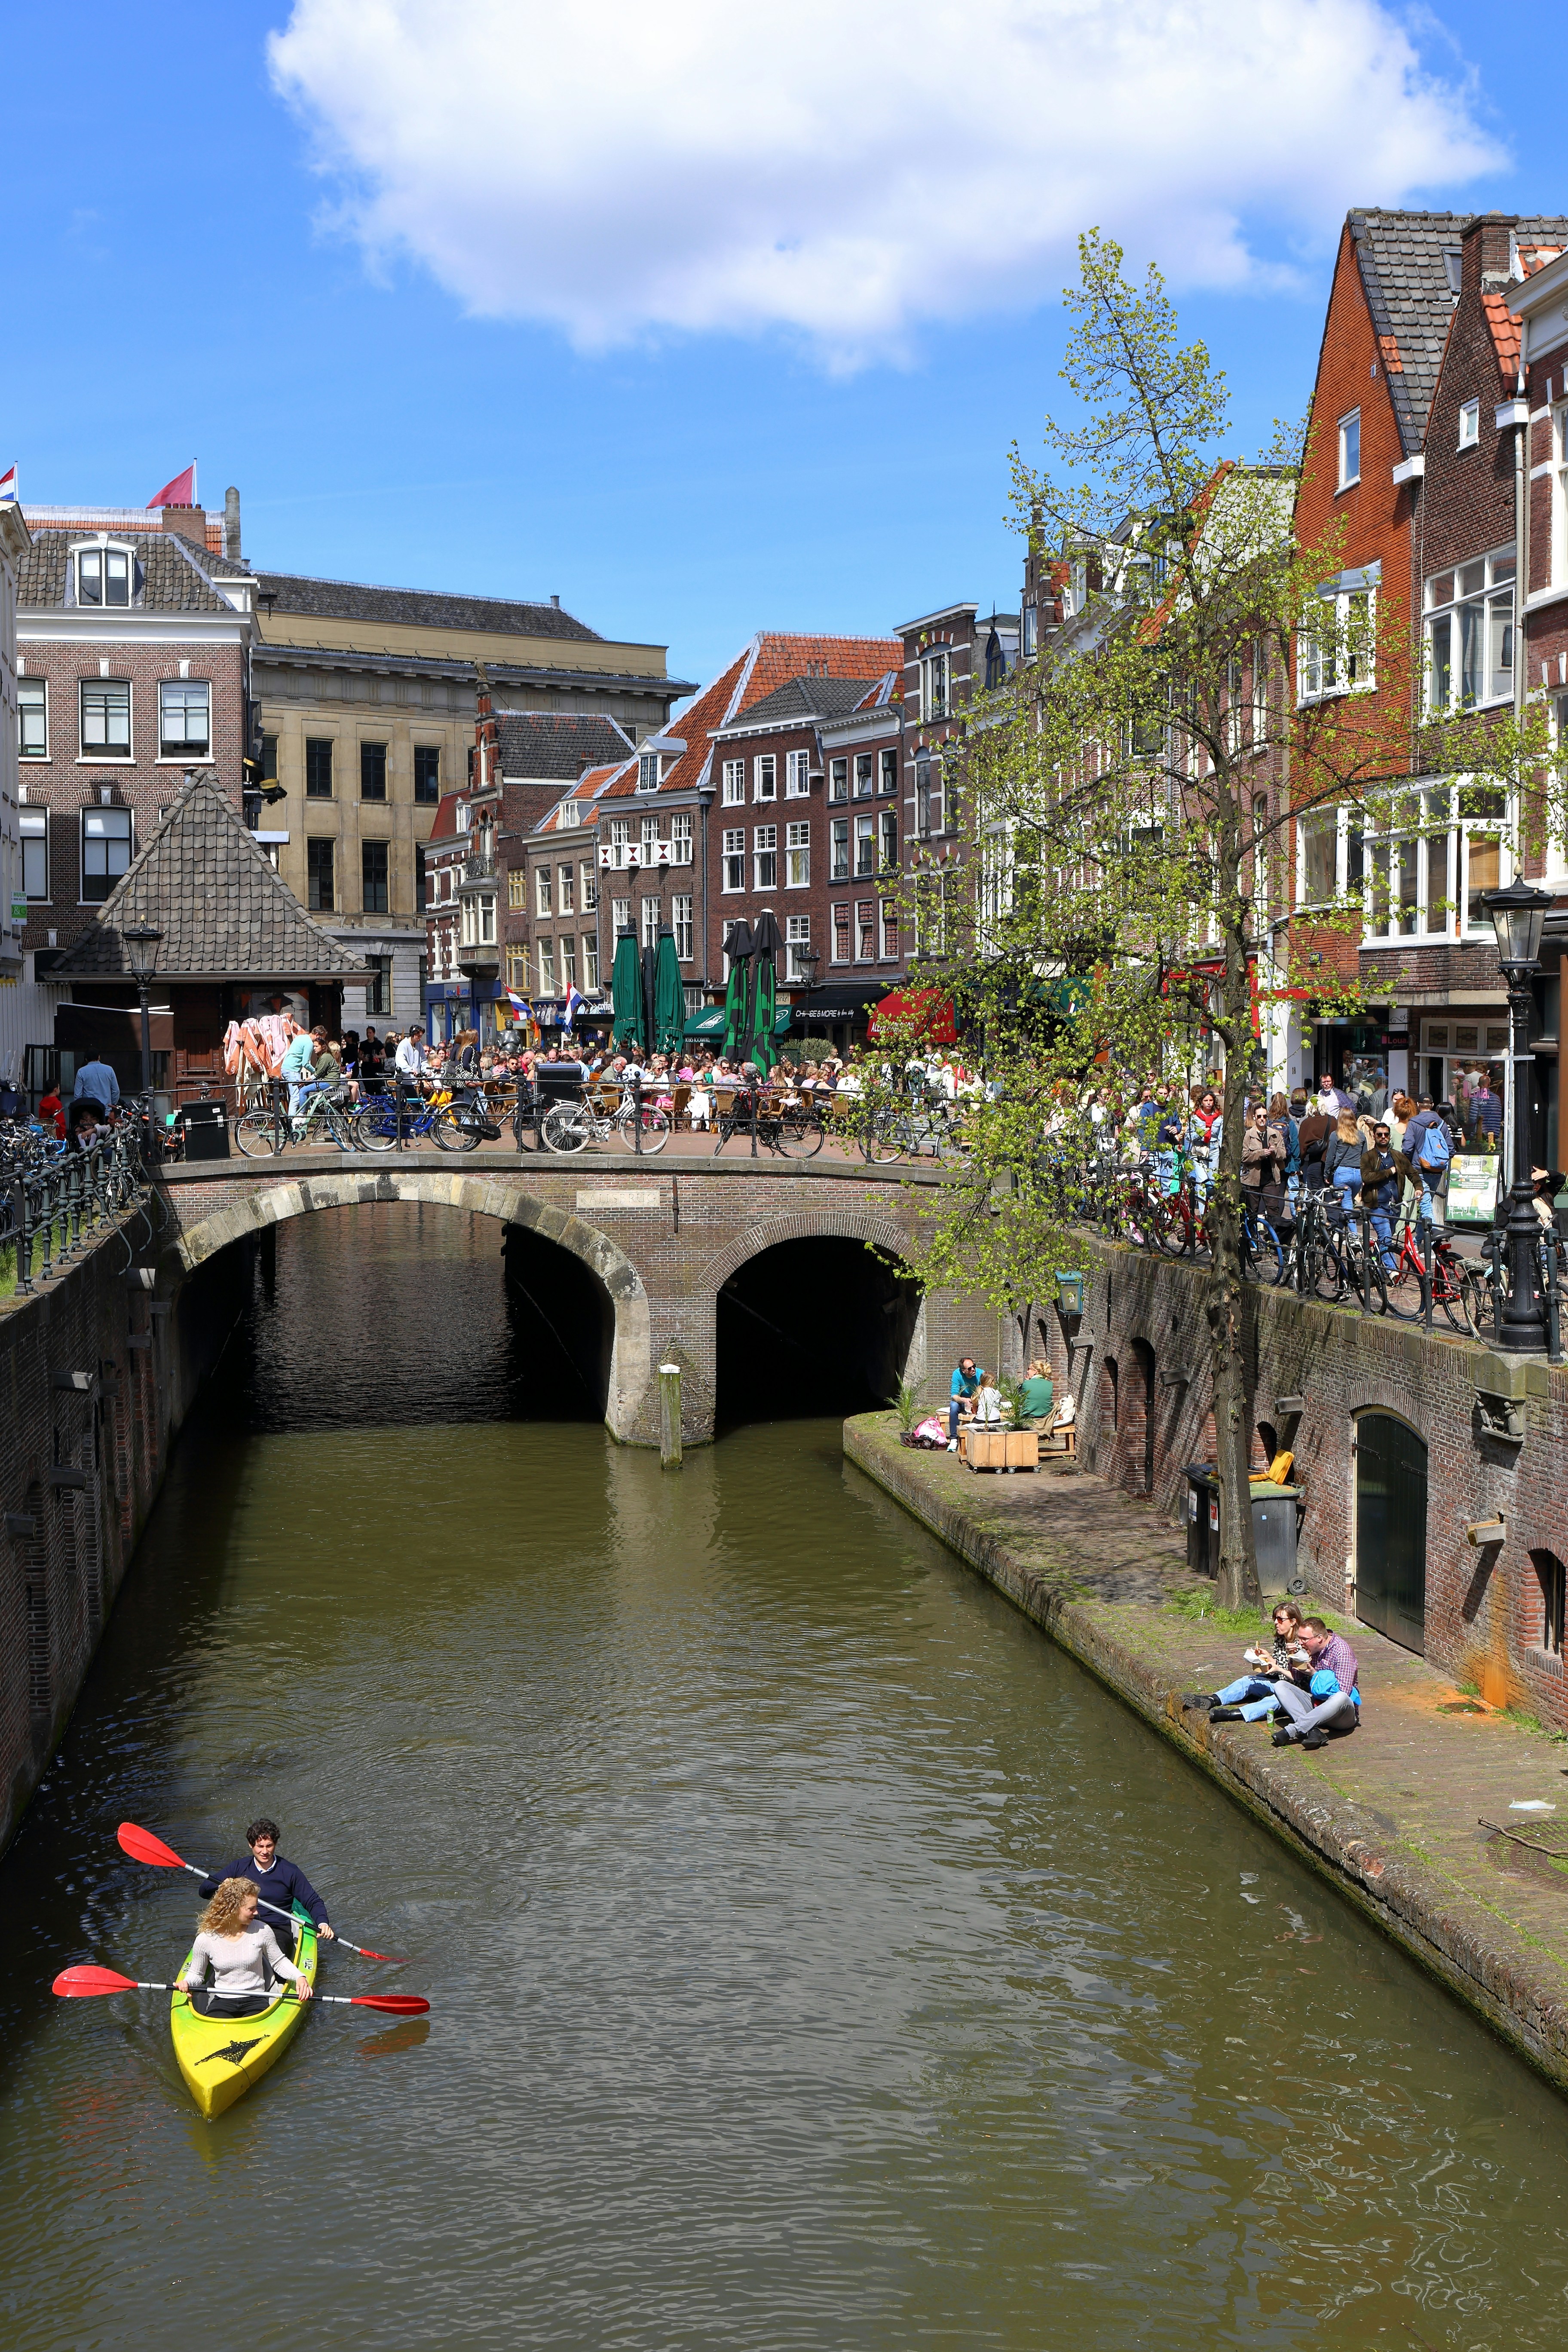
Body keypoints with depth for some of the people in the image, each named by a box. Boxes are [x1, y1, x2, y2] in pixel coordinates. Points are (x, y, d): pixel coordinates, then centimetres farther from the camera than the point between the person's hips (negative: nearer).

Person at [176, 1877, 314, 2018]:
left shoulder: (262, 1931, -3)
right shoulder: (206, 1939, -5)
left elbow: (279, 1962, 9)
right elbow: (196, 1974, 8)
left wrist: (299, 1977, -8)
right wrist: (187, 1983, -14)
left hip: (255, 2001, 1)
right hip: (222, 2002, 0)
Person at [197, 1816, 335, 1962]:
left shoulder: (290, 1872, 4)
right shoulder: (238, 1868, 8)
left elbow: (313, 1902, 5)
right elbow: (204, 1889, 5)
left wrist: (322, 1923, -15)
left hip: (278, 1930, -1)